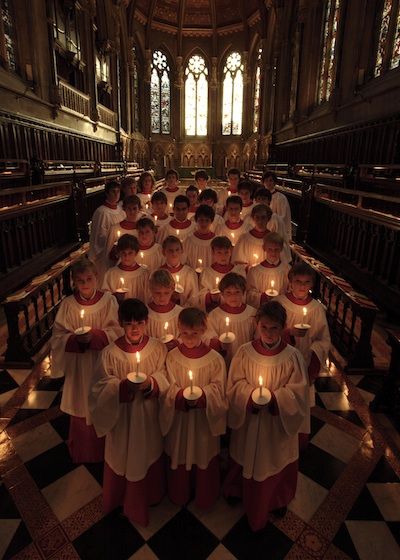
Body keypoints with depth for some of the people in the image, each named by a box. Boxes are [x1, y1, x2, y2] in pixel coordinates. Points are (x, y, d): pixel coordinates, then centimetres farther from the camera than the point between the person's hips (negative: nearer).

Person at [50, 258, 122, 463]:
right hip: (79, 366, 1)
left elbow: (117, 332, -10)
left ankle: (104, 450, 37)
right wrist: (76, 338, -23)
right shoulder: (68, 304, -6)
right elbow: (58, 337, -4)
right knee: (81, 409, 15)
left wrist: (94, 336, -25)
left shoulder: (109, 301, -9)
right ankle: (82, 453, 42)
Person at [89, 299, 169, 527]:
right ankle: (122, 498, 49)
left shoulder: (158, 348, -13)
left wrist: (151, 383, -27)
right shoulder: (111, 353, -17)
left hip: (149, 415, 2)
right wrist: (123, 386, -29)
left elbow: (165, 380, -6)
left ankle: (149, 495, 52)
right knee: (123, 456, 18)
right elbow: (102, 387, -12)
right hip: (122, 416, -1)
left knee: (149, 454, 22)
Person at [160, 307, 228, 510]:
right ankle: (179, 496, 45)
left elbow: (218, 388, -10)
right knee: (178, 457, 18)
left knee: (204, 458, 16)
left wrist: (201, 395, -28)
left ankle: (204, 498, 43)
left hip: (205, 418, -1)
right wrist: (182, 396, -27)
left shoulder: (215, 359, -11)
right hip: (178, 418, 1)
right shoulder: (172, 356, -7)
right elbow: (169, 387, -8)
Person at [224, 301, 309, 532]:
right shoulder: (245, 352, -15)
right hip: (249, 421, 1)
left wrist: (275, 398, -26)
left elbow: (297, 391, -12)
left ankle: (278, 501, 52)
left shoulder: (293, 356, -18)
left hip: (279, 422, 0)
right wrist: (251, 396, -24)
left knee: (277, 462, 21)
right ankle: (241, 493, 54)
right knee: (248, 460, 22)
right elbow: (236, 383, -7)